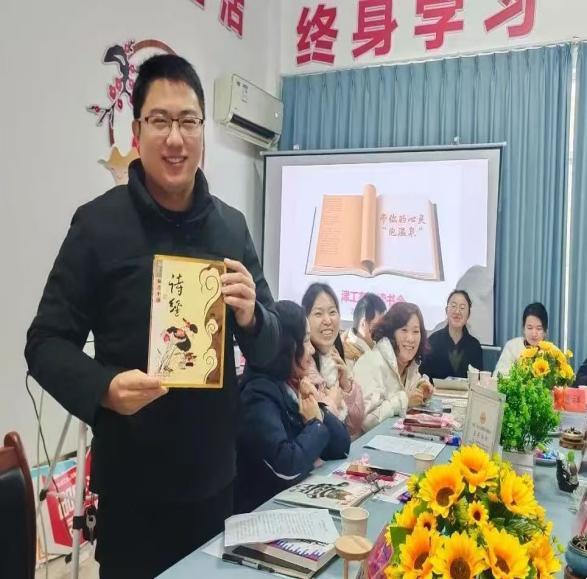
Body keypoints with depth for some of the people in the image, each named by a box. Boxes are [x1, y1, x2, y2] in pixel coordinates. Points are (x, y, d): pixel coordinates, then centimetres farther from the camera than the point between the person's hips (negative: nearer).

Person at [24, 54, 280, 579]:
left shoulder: (232, 225, 2)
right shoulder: (98, 222, -10)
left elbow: (267, 348, 7)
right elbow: (46, 343, -7)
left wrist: (250, 317, -15)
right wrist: (105, 389, -26)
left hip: (216, 473, 4)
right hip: (132, 482, -4)